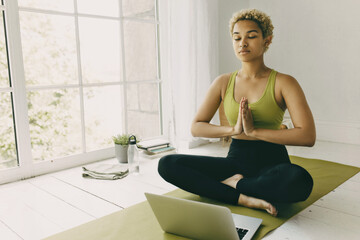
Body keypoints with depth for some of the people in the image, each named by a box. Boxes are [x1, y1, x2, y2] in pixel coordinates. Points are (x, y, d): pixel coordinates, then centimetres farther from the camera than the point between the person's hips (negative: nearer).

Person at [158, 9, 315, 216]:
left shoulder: (283, 83, -4)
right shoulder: (223, 83, 6)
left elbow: (308, 136, -15)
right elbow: (196, 127, 3)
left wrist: (254, 131, -18)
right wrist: (233, 129, -13)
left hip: (272, 162, -2)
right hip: (236, 161, 3)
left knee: (299, 181, -39)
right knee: (167, 164, -16)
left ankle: (235, 184, -12)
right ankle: (243, 197, -20)